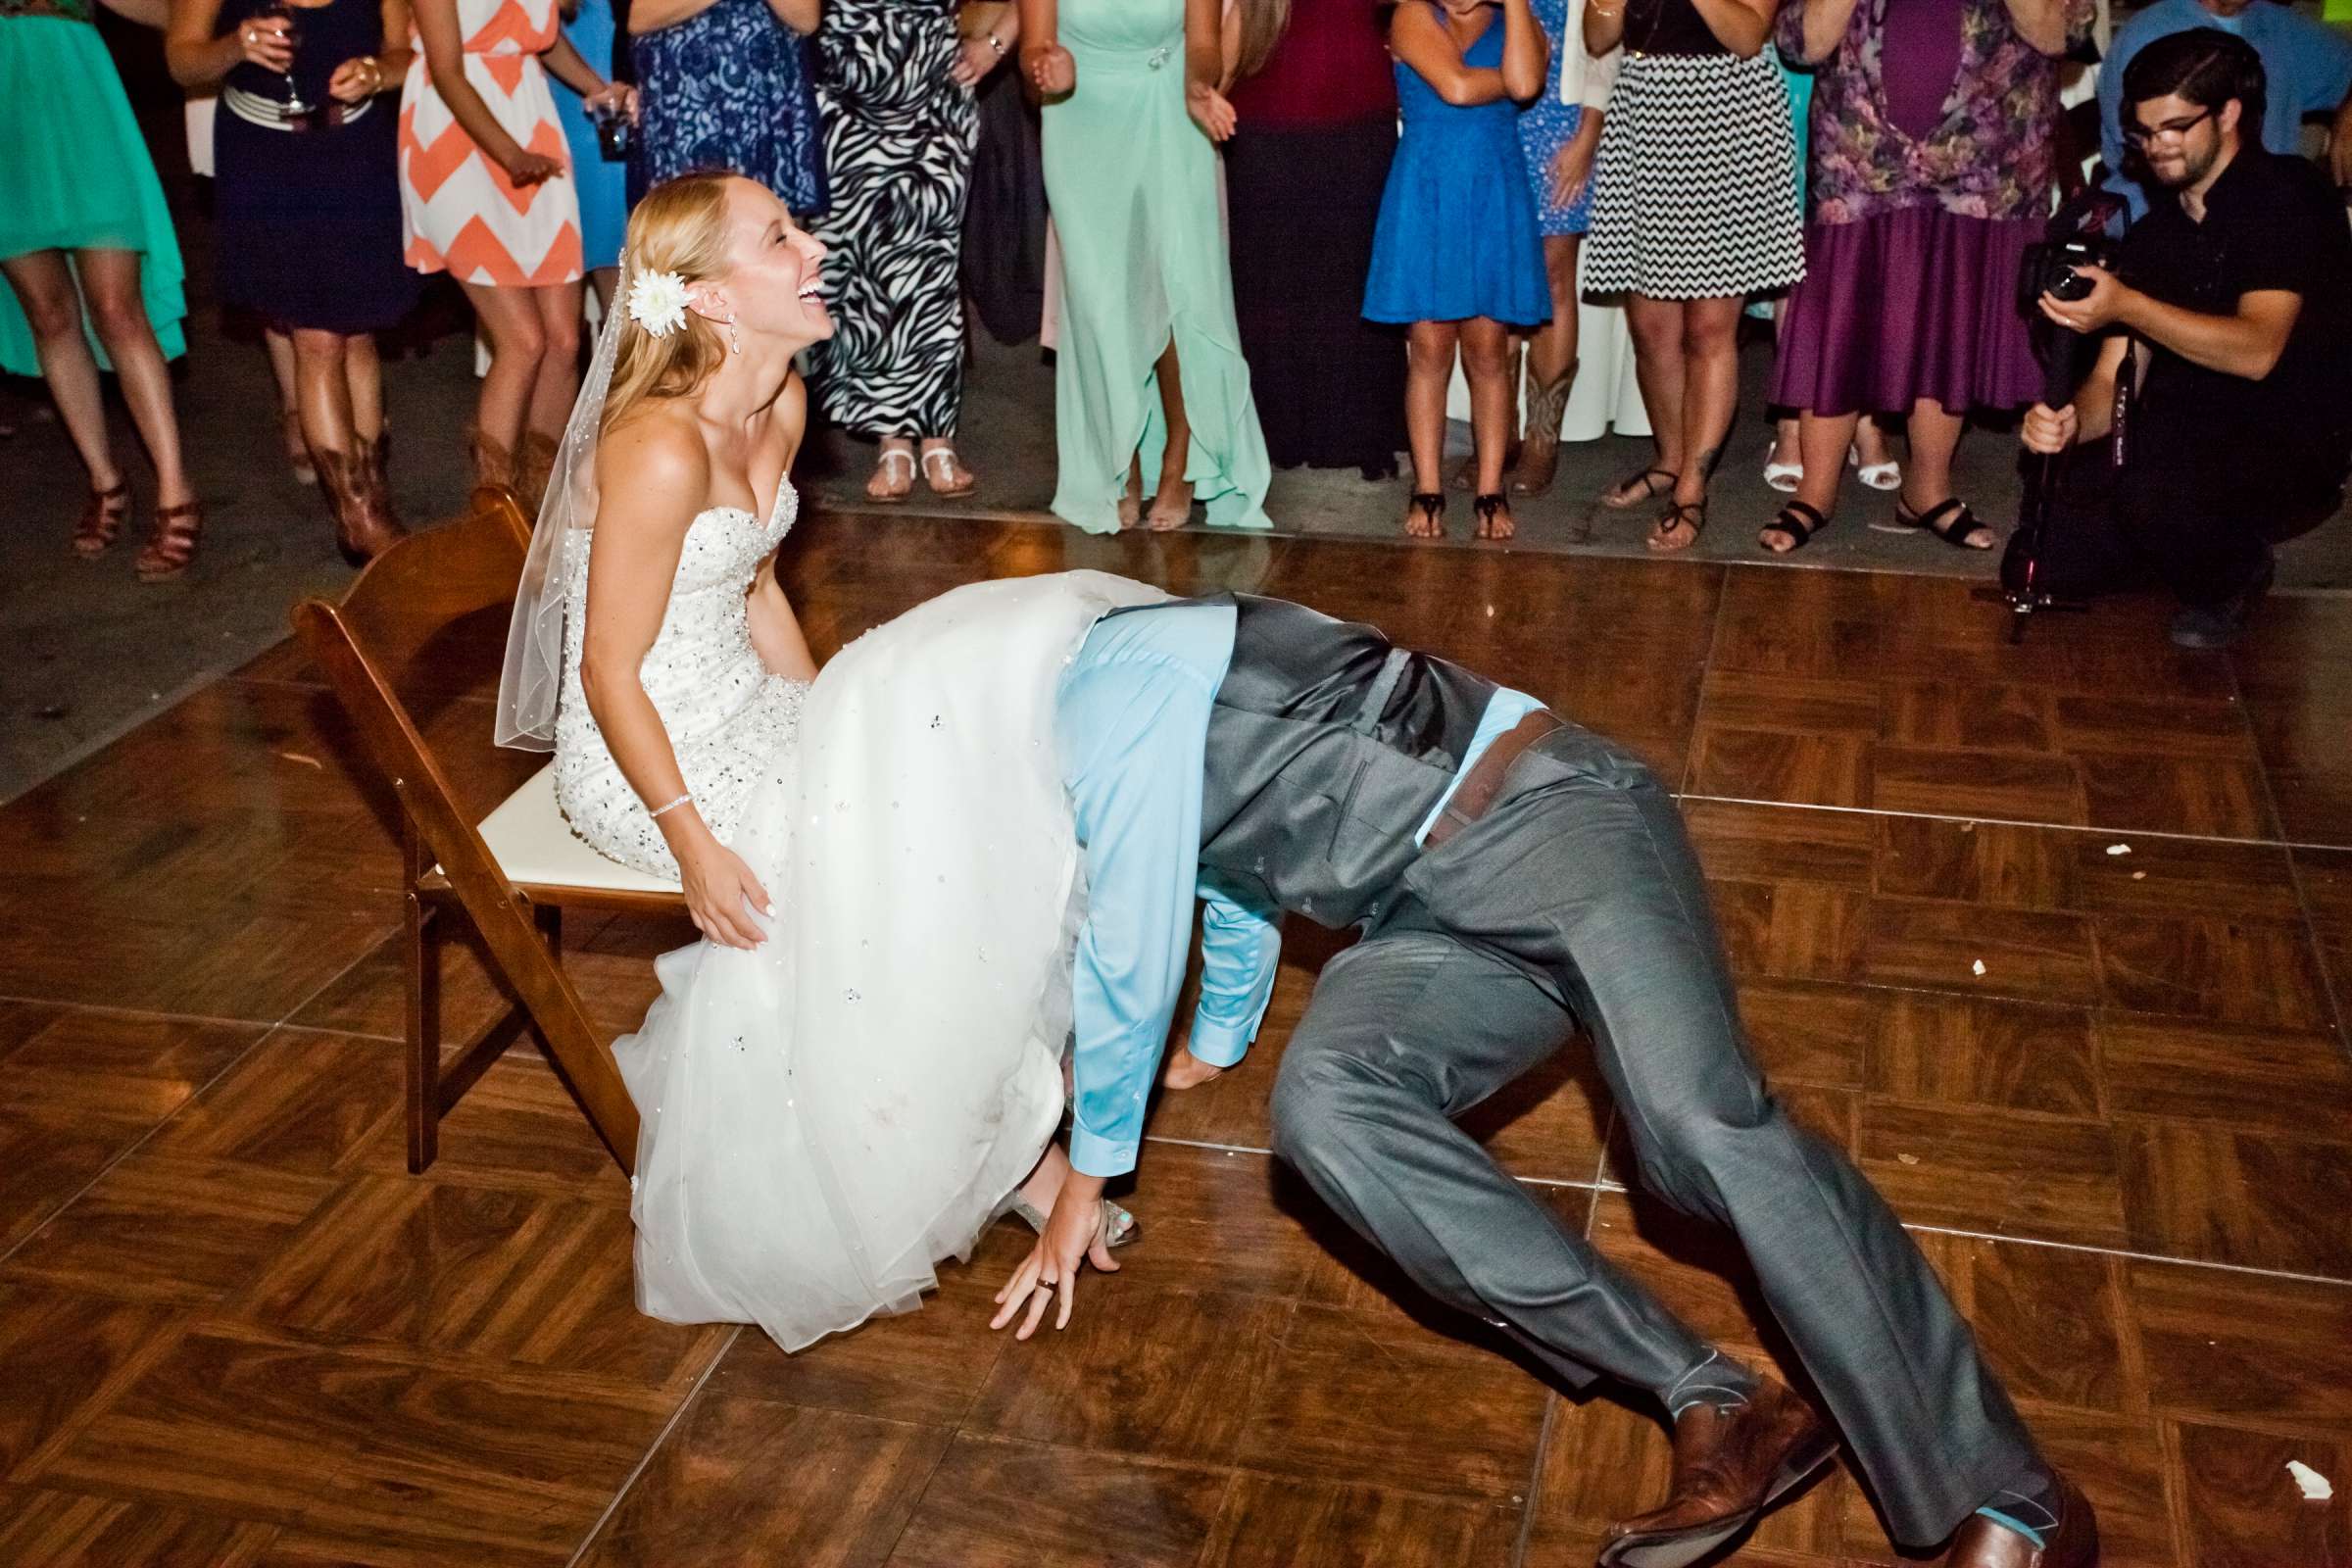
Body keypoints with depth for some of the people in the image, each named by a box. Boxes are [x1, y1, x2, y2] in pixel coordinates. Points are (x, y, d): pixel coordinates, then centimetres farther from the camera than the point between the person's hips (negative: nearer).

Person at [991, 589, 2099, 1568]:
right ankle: (1717, 1407, -26)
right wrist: (1215, 1046, 56)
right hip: (1438, 917, 8)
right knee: (1323, 1104, -23)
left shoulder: (1110, 685, -10)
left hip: (1546, 817, -8)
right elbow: (1231, 874, 40)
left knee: (1700, 1123, -31)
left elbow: (1131, 959, -10)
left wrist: (1086, 1184, 3)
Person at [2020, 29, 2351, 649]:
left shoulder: (2289, 197, -10)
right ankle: (2193, 548, 17)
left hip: (2288, 450, -7)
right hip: (2173, 445, 7)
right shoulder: (2154, 231, 11)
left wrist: (2127, 306, -36)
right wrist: (2070, 420, -20)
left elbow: (2258, 351, -25)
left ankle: (2233, 576, -4)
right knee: (2040, 563, -8)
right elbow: (2114, 378, 4)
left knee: (2158, 494, -38)